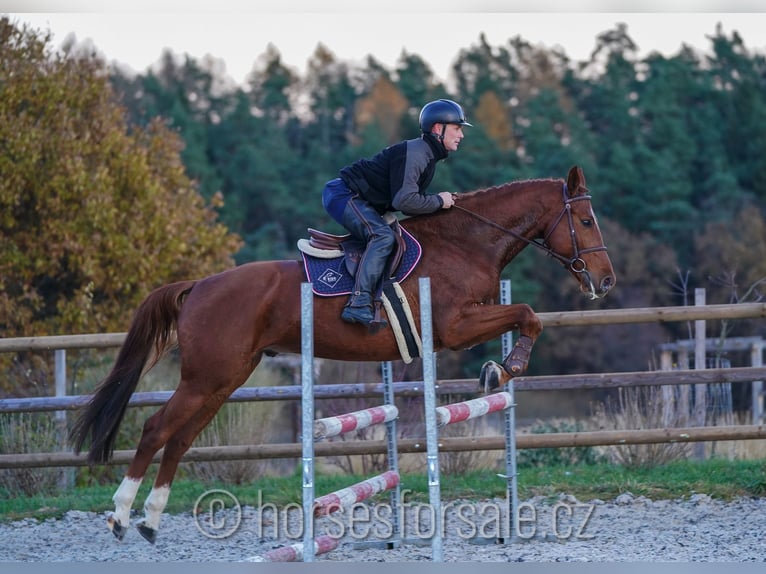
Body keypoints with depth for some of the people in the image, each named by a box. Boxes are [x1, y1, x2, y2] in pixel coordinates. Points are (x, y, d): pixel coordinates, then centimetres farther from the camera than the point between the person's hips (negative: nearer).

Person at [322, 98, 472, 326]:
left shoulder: (428, 157, 13)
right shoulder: (413, 153, -20)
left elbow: (413, 200, 16)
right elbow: (404, 201, -29)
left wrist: (444, 201, 2)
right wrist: (438, 201, -16)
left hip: (357, 200, 11)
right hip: (343, 194, -11)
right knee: (383, 236, -27)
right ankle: (358, 303, -35)